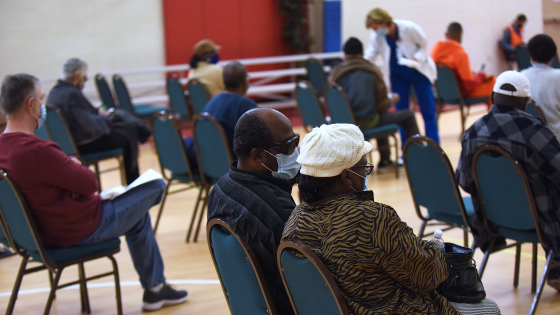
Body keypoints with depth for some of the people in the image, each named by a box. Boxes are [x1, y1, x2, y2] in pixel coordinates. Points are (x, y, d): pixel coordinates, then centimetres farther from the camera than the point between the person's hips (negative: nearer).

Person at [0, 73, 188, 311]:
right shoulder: (35, 151, -34)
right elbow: (89, 183, -23)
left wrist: (71, 167, -6)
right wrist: (77, 167, -3)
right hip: (80, 230, -10)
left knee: (138, 214, 28)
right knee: (156, 186, 5)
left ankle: (155, 287, 35)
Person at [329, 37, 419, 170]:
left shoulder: (336, 73, 1)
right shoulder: (373, 71, -4)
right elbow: (383, 105, -5)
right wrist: (392, 99, 19)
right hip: (368, 122, -5)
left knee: (381, 115, 37)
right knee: (408, 115, 15)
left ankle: (385, 160, 41)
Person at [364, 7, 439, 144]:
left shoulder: (409, 28, -22)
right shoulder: (376, 37, -13)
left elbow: (424, 45, -9)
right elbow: (368, 58, -13)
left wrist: (416, 58, -26)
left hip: (418, 71, -3)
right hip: (397, 75, 3)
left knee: (428, 112, -1)